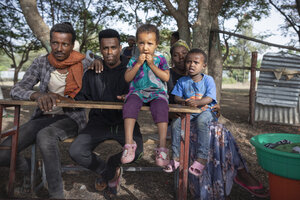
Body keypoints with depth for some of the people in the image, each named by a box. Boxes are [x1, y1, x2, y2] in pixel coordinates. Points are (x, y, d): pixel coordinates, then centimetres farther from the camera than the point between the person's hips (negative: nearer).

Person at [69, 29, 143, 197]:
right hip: (99, 121, 2)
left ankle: (111, 165, 8)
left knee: (137, 149, -30)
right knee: (76, 152, -20)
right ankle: (109, 172, 9)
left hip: (125, 122, -2)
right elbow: (82, 97, 12)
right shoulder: (93, 72, 9)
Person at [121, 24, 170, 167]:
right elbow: (127, 78, 5)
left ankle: (162, 147, -31)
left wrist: (152, 65, -4)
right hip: (138, 91, 1)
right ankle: (129, 143, -30)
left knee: (161, 107, -33)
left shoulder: (160, 60, 12)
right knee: (130, 104, -33)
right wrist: (138, 64, -4)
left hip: (157, 92, -1)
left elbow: (166, 77, -1)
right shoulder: (134, 60, 15)